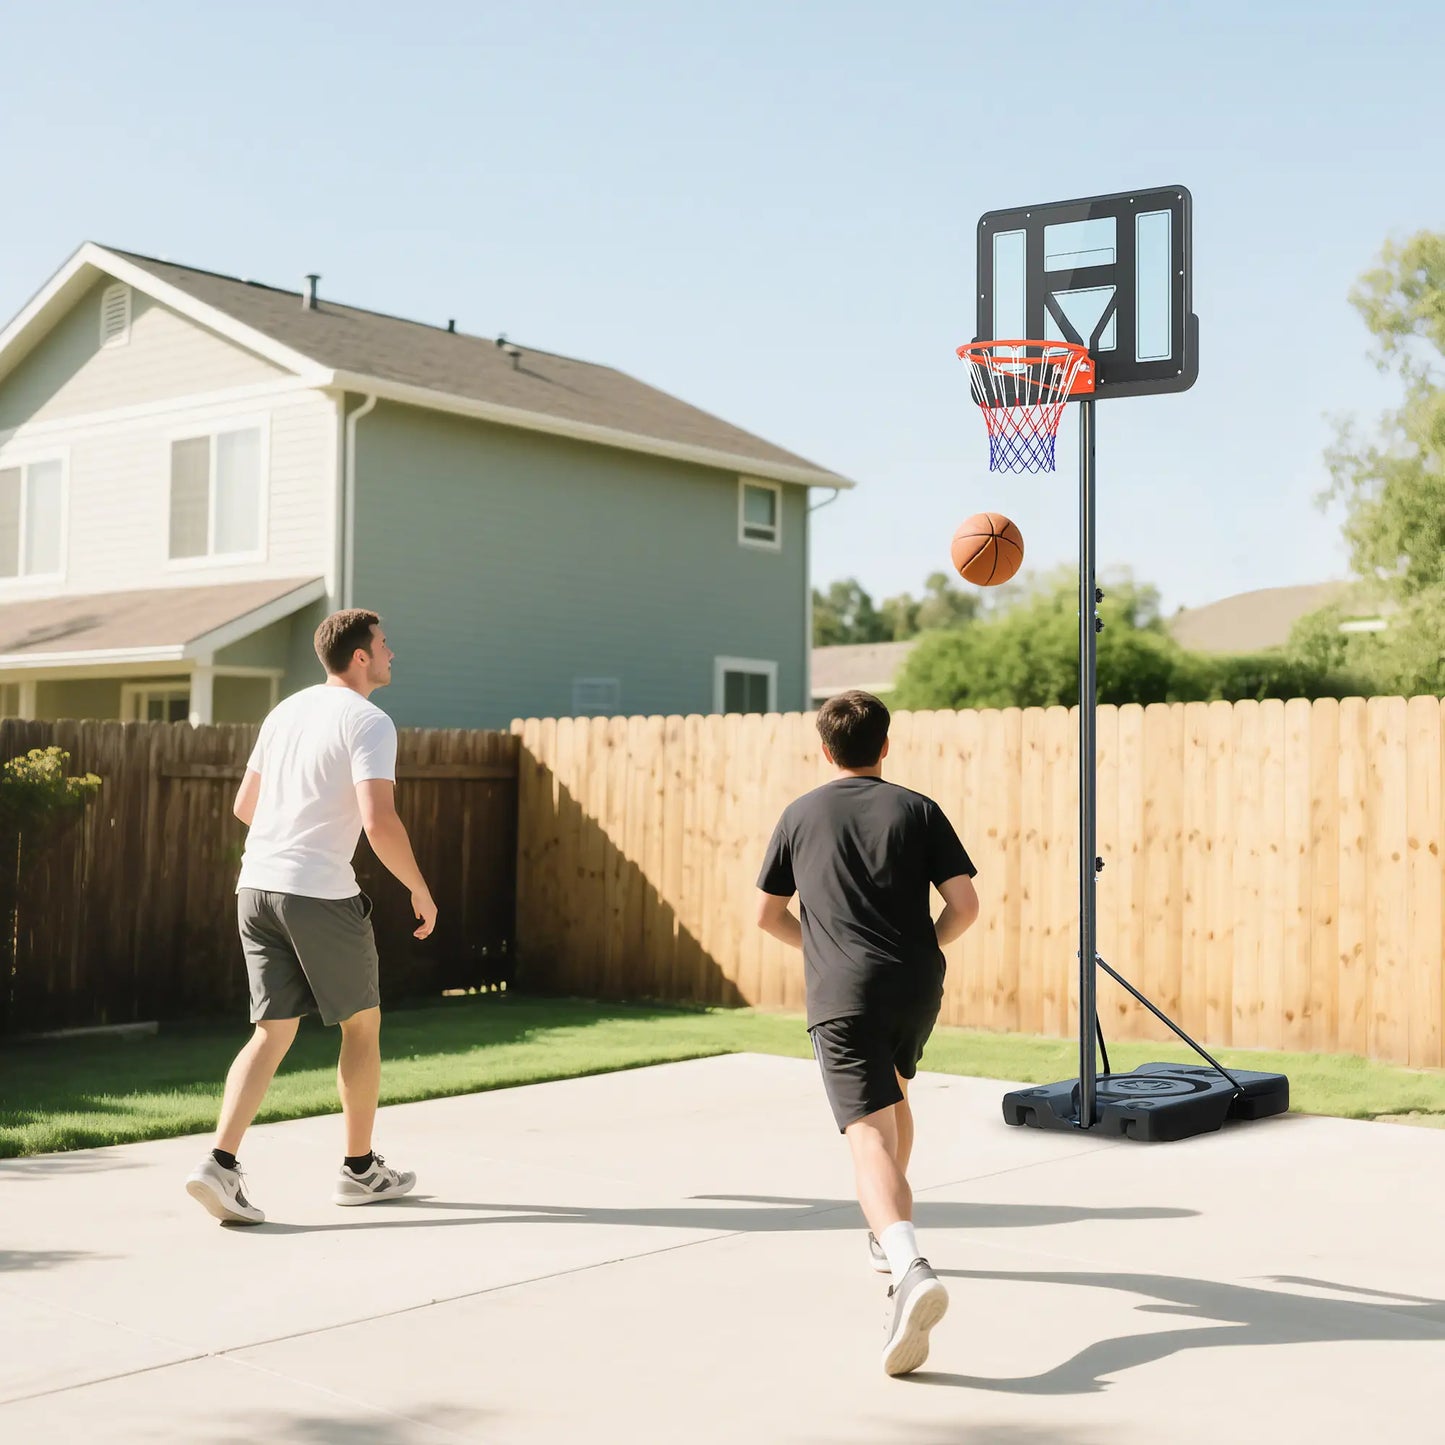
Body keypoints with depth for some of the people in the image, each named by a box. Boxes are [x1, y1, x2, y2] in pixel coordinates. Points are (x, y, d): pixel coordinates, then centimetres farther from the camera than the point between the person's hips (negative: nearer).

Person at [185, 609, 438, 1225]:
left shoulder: (286, 711, 14)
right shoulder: (368, 722, -9)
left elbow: (244, 805, 21)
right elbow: (379, 822, -20)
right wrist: (420, 891, -8)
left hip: (256, 885, 7)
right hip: (321, 893, -7)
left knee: (274, 1031, 8)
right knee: (362, 1025, 11)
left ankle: (220, 1163, -6)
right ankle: (360, 1168, 21)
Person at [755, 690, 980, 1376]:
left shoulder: (800, 816, 10)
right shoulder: (917, 809, 8)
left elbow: (768, 915, 18)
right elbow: (965, 905, 2)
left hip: (840, 996, -3)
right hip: (916, 990, 3)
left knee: (870, 1134, -15)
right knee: (892, 1094, 31)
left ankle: (911, 1267, -39)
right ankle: (889, 1234, 44)